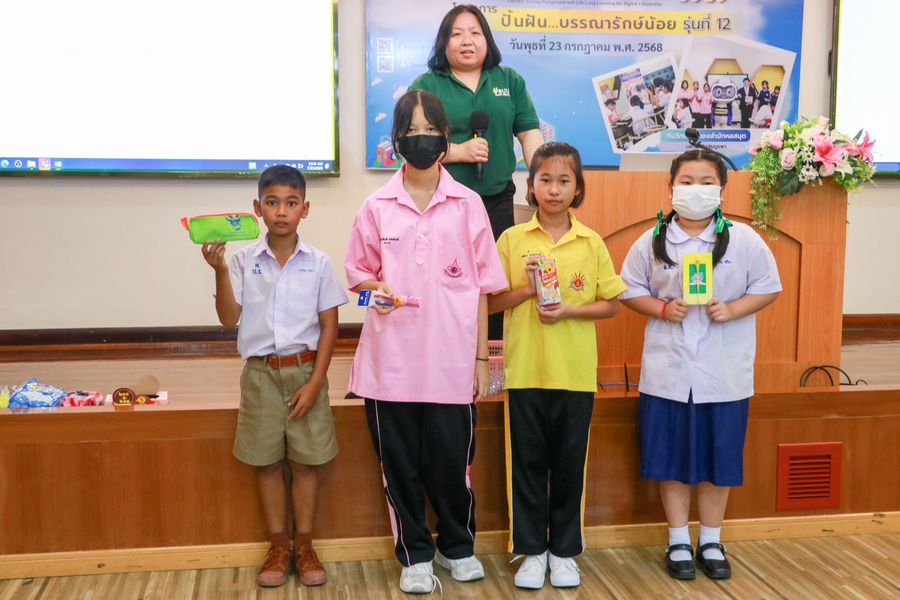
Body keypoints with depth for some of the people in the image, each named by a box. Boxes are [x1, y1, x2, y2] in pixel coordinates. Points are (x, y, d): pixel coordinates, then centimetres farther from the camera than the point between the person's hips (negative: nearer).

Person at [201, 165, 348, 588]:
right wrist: (220, 271, -17)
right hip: (261, 374, 1)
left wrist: (315, 382, -8)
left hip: (304, 371, -1)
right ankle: (278, 546, 22)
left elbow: (329, 326, -2)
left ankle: (304, 546, 19)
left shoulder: (318, 263, -2)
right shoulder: (244, 260, -1)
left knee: (305, 461, 5)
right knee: (267, 462, 8)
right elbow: (228, 318, -5)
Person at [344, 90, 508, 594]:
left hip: (451, 361, -1)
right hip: (392, 360, 1)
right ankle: (415, 555, 26)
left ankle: (457, 546, 31)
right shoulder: (377, 207, 4)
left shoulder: (468, 204, 2)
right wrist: (374, 289, -10)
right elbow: (359, 273, 13)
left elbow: (482, 287, 4)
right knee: (400, 464, 7)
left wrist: (482, 358, 2)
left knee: (453, 461, 7)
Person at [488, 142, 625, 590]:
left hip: (576, 372, 1)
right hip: (526, 369, 0)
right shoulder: (512, 239, 1)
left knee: (569, 463, 9)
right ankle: (532, 550, 22)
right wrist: (528, 288, -15)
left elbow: (610, 304, 5)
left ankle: (563, 551, 24)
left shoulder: (592, 243, 3)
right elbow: (492, 302, 3)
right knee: (528, 462, 7)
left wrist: (569, 310, -11)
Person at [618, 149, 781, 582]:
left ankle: (711, 543, 26)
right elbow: (629, 289, 6)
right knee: (671, 458, 7)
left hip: (724, 372, 0)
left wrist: (732, 310, -13)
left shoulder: (743, 240, -1)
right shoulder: (652, 241, 1)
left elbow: (768, 287, 4)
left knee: (718, 458, 8)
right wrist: (662, 309, -12)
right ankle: (678, 542, 23)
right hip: (668, 370, 1)